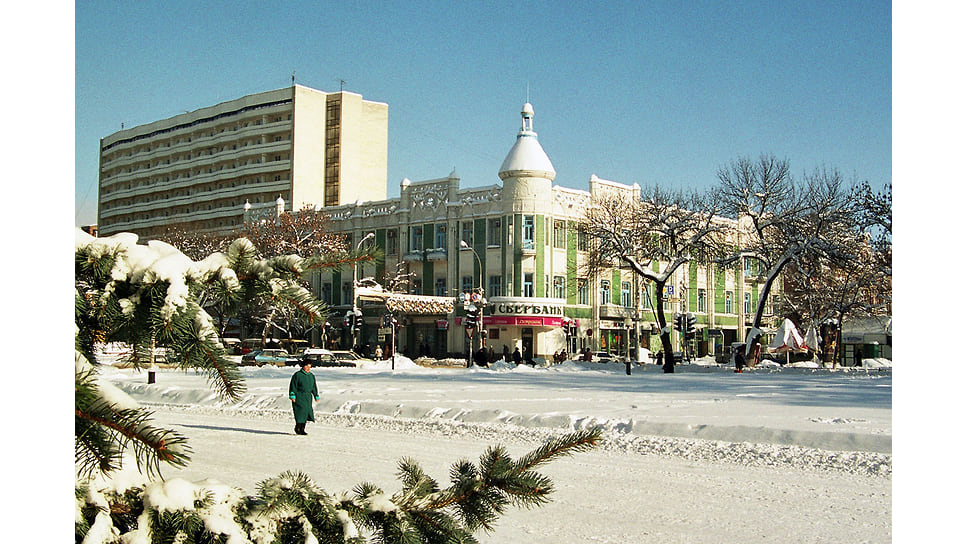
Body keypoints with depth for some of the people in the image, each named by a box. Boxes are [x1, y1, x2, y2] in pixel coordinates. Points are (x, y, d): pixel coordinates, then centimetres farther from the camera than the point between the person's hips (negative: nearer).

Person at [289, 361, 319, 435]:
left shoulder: (311, 376, 14)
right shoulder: (297, 375, -5)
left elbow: (314, 387, 21)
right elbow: (293, 386, -7)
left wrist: (316, 396, 18)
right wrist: (292, 396, -13)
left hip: (308, 397, 6)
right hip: (299, 397, -6)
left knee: (306, 412, 1)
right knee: (300, 411, -13)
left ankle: (302, 429, 6)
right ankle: (298, 428, -3)